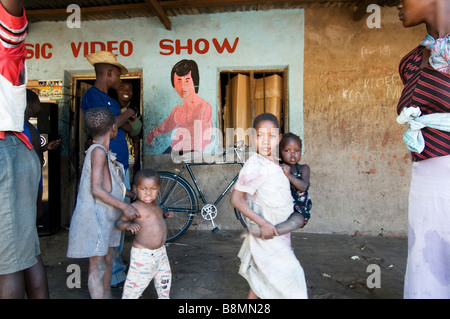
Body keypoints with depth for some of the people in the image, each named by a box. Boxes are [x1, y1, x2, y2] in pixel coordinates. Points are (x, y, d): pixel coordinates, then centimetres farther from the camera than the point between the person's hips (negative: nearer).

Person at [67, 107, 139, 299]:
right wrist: (124, 206, -22)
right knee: (97, 266, -2)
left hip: (106, 217, 10)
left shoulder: (104, 152, 13)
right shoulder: (98, 151, -16)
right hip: (95, 217, -10)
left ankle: (107, 295, 33)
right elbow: (96, 190, -22)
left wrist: (133, 194, 24)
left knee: (108, 259, 19)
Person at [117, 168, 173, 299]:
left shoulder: (154, 205, 5)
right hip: (142, 254, -8)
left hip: (160, 251, 8)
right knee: (137, 281, 3)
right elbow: (120, 222, -14)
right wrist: (128, 225, -35)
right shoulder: (135, 207, -19)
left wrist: (164, 216, 10)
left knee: (164, 278, 23)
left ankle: (164, 297, 45)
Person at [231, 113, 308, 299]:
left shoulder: (274, 164, 2)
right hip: (267, 234, -8)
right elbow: (236, 199, -23)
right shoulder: (255, 166, -22)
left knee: (261, 278, 20)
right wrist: (263, 223, -25)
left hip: (279, 233, 8)